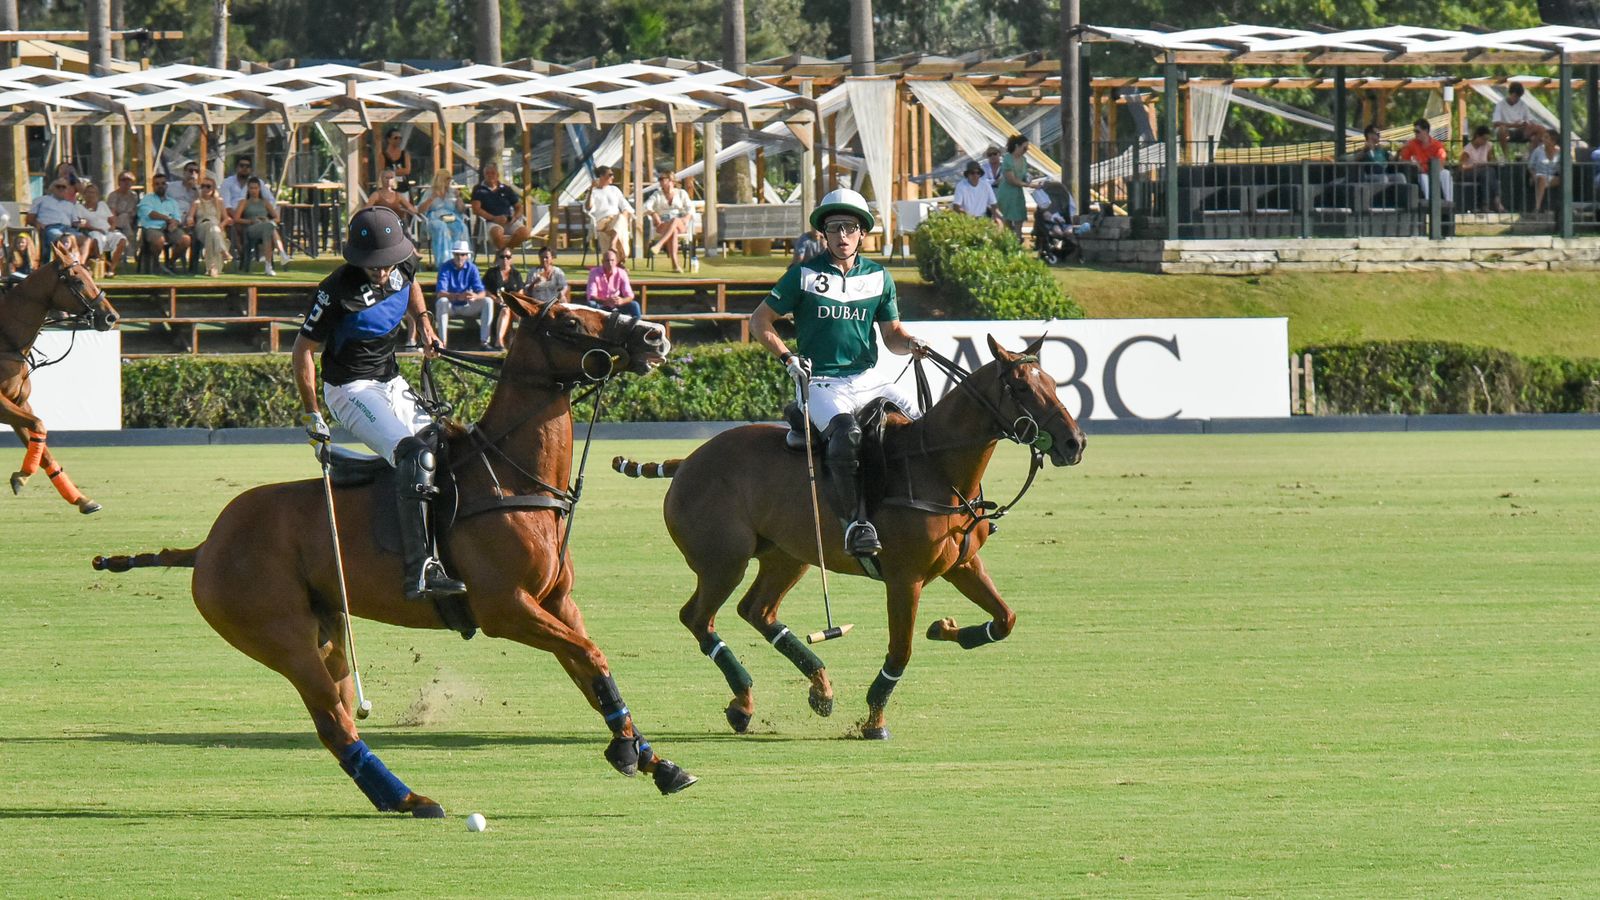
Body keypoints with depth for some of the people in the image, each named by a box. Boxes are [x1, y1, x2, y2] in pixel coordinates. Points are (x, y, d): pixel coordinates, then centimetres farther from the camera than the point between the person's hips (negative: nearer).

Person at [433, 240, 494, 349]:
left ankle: (484, 342, -21)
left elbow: (482, 293, -14)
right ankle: (442, 343, -38)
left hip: (466, 306, 3)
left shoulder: (472, 268, -6)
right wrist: (458, 296, -45)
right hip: (450, 306, -3)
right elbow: (440, 293, -27)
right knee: (441, 301, -36)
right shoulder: (445, 268, -13)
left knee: (488, 302, -21)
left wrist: (475, 296, -41)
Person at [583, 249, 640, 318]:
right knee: (591, 304, -34)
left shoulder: (621, 273, -9)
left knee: (634, 305, -21)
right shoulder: (594, 273, -13)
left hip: (615, 307, 2)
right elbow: (591, 297, -22)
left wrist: (621, 301, -38)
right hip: (600, 306, -2)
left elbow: (629, 296, -13)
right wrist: (606, 301, -41)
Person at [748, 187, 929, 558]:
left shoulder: (878, 277, 12)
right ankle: (858, 523, -36)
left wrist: (911, 344, -6)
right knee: (846, 433, -35)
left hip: (867, 381, 5)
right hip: (821, 384, -5)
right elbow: (760, 321, 7)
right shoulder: (805, 275, 2)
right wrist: (787, 357, -6)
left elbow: (892, 335, 17)